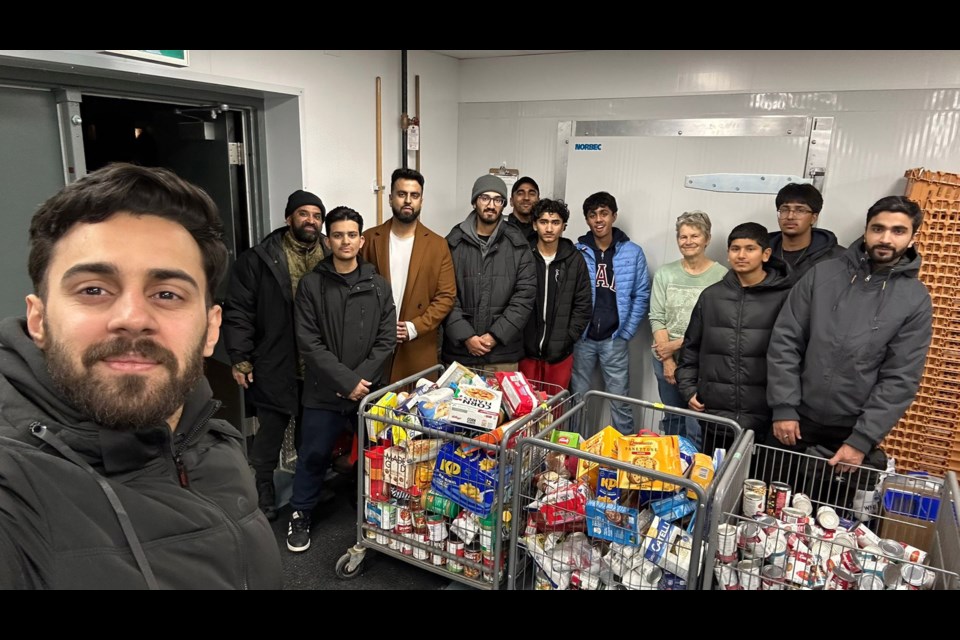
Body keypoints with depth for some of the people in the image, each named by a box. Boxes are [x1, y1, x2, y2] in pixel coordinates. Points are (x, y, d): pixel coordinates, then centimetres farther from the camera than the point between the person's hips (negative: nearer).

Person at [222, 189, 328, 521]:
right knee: (270, 435, 11)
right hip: (276, 367, -3)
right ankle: (262, 497, 32)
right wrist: (240, 359, -8)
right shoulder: (260, 259, -5)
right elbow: (238, 311, -5)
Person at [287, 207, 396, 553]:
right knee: (313, 456, 9)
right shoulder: (311, 285, -2)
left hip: (369, 390, 1)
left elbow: (385, 340, 0)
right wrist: (346, 381, -14)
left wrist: (361, 379, -11)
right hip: (324, 391, -1)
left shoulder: (378, 286, 4)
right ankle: (300, 515, 30)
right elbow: (309, 342, -8)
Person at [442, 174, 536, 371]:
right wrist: (465, 336, -11)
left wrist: (496, 335, -10)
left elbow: (525, 295, -3)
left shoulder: (518, 245, 3)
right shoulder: (454, 242, 2)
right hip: (459, 351, 0)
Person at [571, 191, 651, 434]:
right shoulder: (576, 252, 1)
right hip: (581, 338, 1)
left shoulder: (633, 252, 0)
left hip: (614, 340, -1)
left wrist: (626, 333, -4)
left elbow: (641, 296, 1)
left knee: (620, 400, 6)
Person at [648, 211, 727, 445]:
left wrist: (677, 344, -12)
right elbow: (656, 318, 0)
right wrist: (668, 361, -6)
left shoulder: (721, 276, -8)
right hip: (666, 357, 4)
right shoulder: (665, 273, 4)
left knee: (696, 429, -1)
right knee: (671, 421, 17)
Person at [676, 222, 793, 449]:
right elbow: (691, 346, 15)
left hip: (763, 418, -3)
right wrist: (688, 388, 8)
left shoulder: (783, 297, -5)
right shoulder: (711, 295, 7)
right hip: (714, 415, 3)